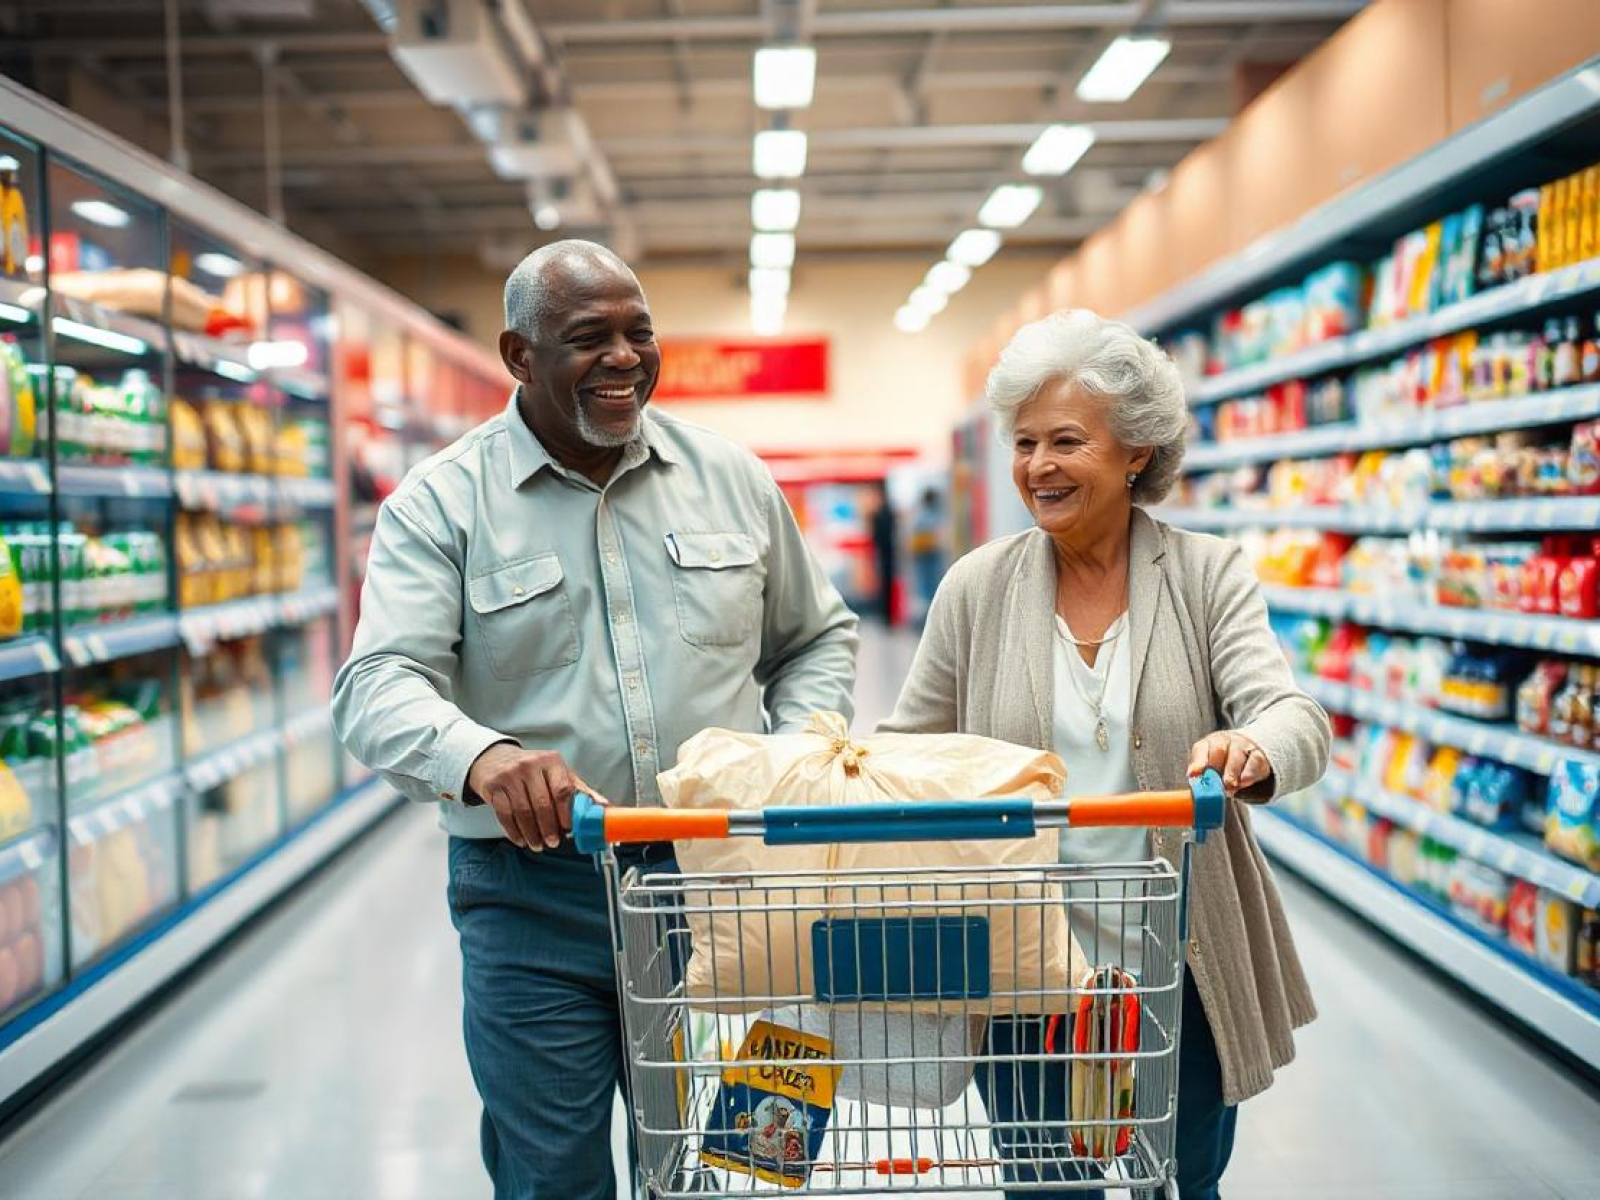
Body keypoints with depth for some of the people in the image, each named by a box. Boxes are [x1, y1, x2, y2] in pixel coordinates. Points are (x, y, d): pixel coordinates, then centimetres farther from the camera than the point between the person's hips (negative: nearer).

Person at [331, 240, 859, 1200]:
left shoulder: (733, 479, 7)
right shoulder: (442, 504, -2)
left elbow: (819, 638, 17)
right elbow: (381, 688, -14)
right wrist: (480, 754, -35)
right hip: (534, 901, -2)